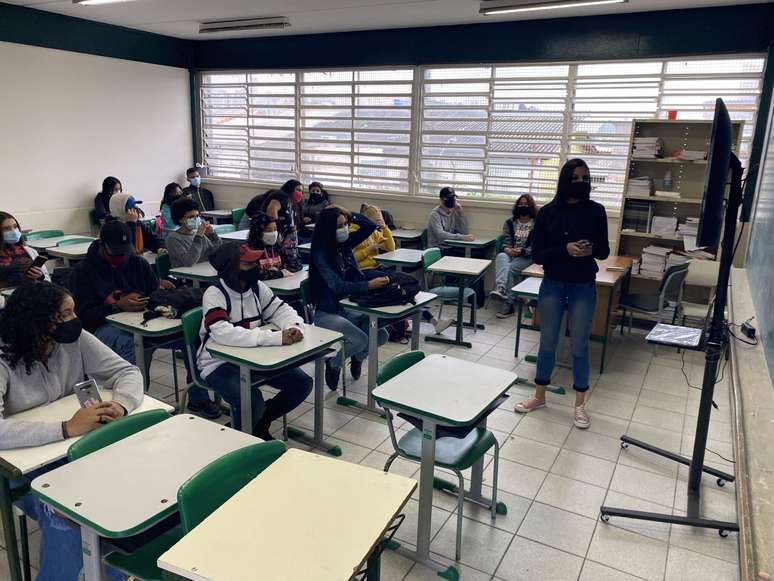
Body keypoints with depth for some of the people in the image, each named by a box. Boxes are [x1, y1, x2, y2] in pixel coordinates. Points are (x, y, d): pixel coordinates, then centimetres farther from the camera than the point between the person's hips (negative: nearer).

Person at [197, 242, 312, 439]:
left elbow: (281, 310, 6)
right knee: (252, 402, -32)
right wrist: (276, 337, -39)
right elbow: (224, 334, -35)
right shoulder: (214, 294, -19)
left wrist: (294, 327, -21)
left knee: (302, 383, -5)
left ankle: (260, 424, 17)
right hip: (220, 363, -6)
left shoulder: (256, 287, 0)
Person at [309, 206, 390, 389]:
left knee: (381, 336, -12)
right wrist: (368, 285, -36)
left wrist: (348, 215, -4)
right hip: (327, 312, -6)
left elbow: (370, 226, 10)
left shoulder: (345, 243, 3)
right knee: (361, 340, -26)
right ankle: (333, 363, 6)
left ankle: (358, 356, 22)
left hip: (348, 308, 6)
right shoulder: (321, 253, -16)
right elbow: (337, 286, -26)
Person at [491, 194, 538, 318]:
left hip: (527, 256, -3)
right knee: (500, 256, -33)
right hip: (510, 254, 3)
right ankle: (500, 288, -55)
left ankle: (508, 303, -28)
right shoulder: (510, 222, 14)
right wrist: (507, 249, -17)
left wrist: (522, 251, -20)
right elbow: (506, 240, 7)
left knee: (509, 268, -31)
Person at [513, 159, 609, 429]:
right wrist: (565, 249, -22)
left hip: (583, 287, 0)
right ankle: (539, 396, 28)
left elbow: (604, 251, 3)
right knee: (547, 343, 11)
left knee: (579, 346, 7)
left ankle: (580, 404, 22)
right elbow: (536, 254, -6)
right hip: (552, 285, 0)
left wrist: (592, 249, -20)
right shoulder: (548, 212, -4)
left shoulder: (596, 211, -2)